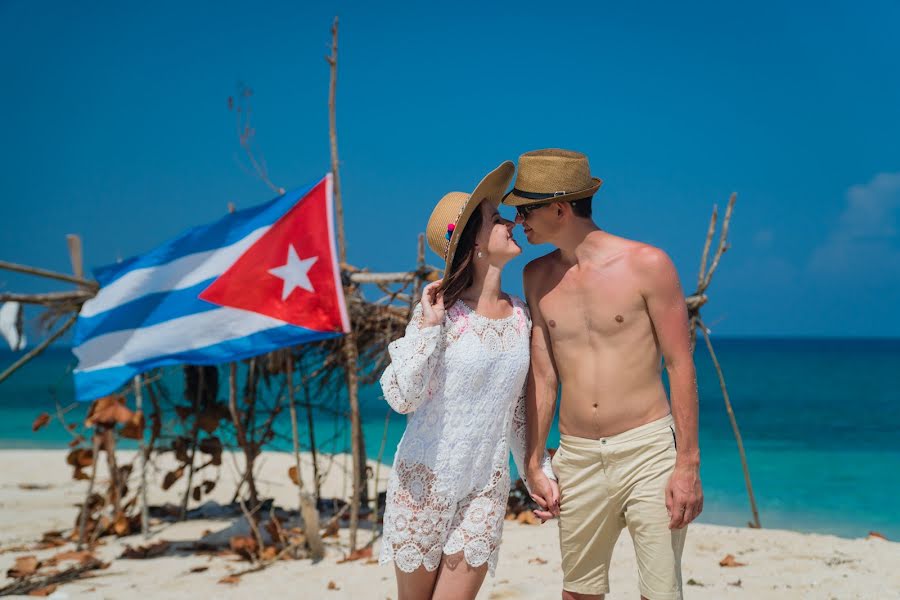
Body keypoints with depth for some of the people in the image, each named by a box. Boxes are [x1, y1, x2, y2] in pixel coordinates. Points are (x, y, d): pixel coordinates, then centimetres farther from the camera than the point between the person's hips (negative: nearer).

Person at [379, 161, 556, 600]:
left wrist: (539, 471, 12)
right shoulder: (441, 312, -14)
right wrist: (428, 326, -25)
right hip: (425, 480, -4)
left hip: (486, 489, 4)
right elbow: (401, 398, -20)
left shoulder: (520, 316, 2)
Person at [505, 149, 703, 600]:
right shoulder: (537, 277, 7)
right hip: (576, 458, 4)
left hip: (648, 450, -4)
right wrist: (533, 463, 9)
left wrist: (688, 464, -10)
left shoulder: (647, 265, -7)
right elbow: (542, 377, 11)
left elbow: (680, 366, -6)